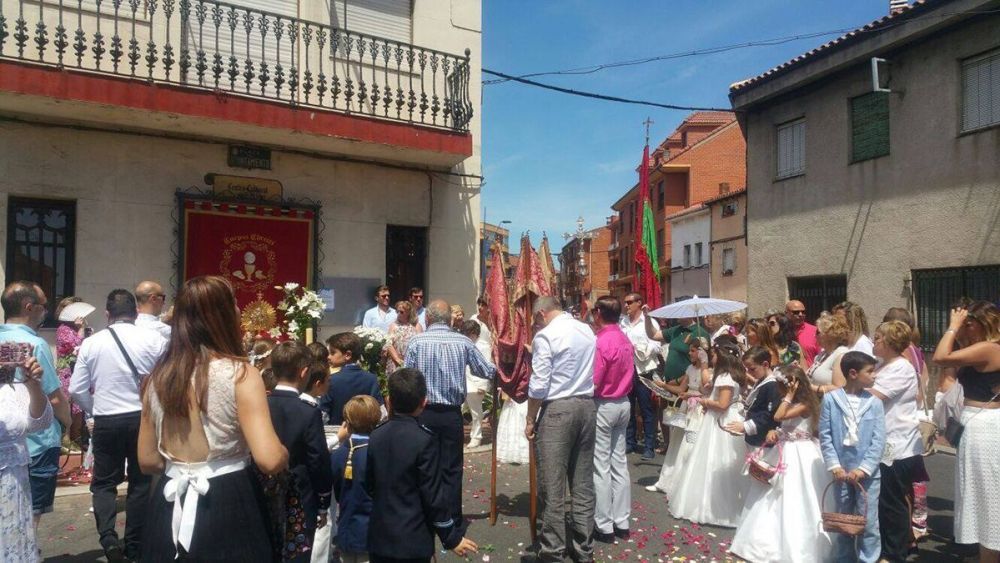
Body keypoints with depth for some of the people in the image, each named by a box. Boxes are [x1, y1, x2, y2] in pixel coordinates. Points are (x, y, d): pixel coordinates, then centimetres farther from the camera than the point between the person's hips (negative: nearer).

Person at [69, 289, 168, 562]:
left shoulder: (91, 343, -2)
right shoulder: (155, 340, -8)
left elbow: (76, 390, 1)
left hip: (106, 421, 1)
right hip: (145, 418, 0)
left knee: (104, 482, 16)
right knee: (141, 483, 13)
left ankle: (108, 537, -3)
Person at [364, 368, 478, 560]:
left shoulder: (376, 436, -2)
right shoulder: (424, 440, -17)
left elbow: (369, 486, 7)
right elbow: (433, 496, -15)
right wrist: (452, 538, -5)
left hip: (378, 538, 5)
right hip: (412, 541, -5)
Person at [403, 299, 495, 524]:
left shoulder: (417, 341, -6)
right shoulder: (463, 342, -3)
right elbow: (488, 371, 5)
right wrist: (492, 368, 27)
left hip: (424, 413, 0)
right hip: (452, 414, 1)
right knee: (452, 469, 10)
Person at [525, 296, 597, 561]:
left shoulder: (545, 335, -10)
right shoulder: (588, 331, 10)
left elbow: (539, 385, -12)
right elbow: (592, 374, 11)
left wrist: (530, 420, -4)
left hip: (557, 409, -7)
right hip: (587, 406, 7)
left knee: (552, 483, 2)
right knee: (583, 481, 12)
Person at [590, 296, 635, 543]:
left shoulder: (601, 342, -19)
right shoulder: (626, 340, 6)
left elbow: (593, 382, -19)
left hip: (603, 406, -8)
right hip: (623, 403, 8)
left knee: (601, 467, 1)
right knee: (619, 464, 13)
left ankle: (604, 526, 8)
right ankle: (622, 522, 20)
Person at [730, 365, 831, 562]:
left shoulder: (804, 405, -16)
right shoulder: (791, 404, 11)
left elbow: (778, 417, -26)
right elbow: (783, 427, 16)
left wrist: (789, 396, -21)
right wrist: (773, 433, -4)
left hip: (799, 455, -9)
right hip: (785, 452, 9)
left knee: (794, 502, -5)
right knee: (776, 499, 14)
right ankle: (770, 543, 25)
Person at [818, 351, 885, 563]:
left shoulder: (875, 402, -2)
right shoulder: (830, 399, -5)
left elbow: (878, 440, -5)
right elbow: (825, 436, -4)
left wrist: (864, 468, -13)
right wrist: (834, 465, -11)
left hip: (868, 472, 0)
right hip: (842, 472, 0)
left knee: (868, 522, 3)